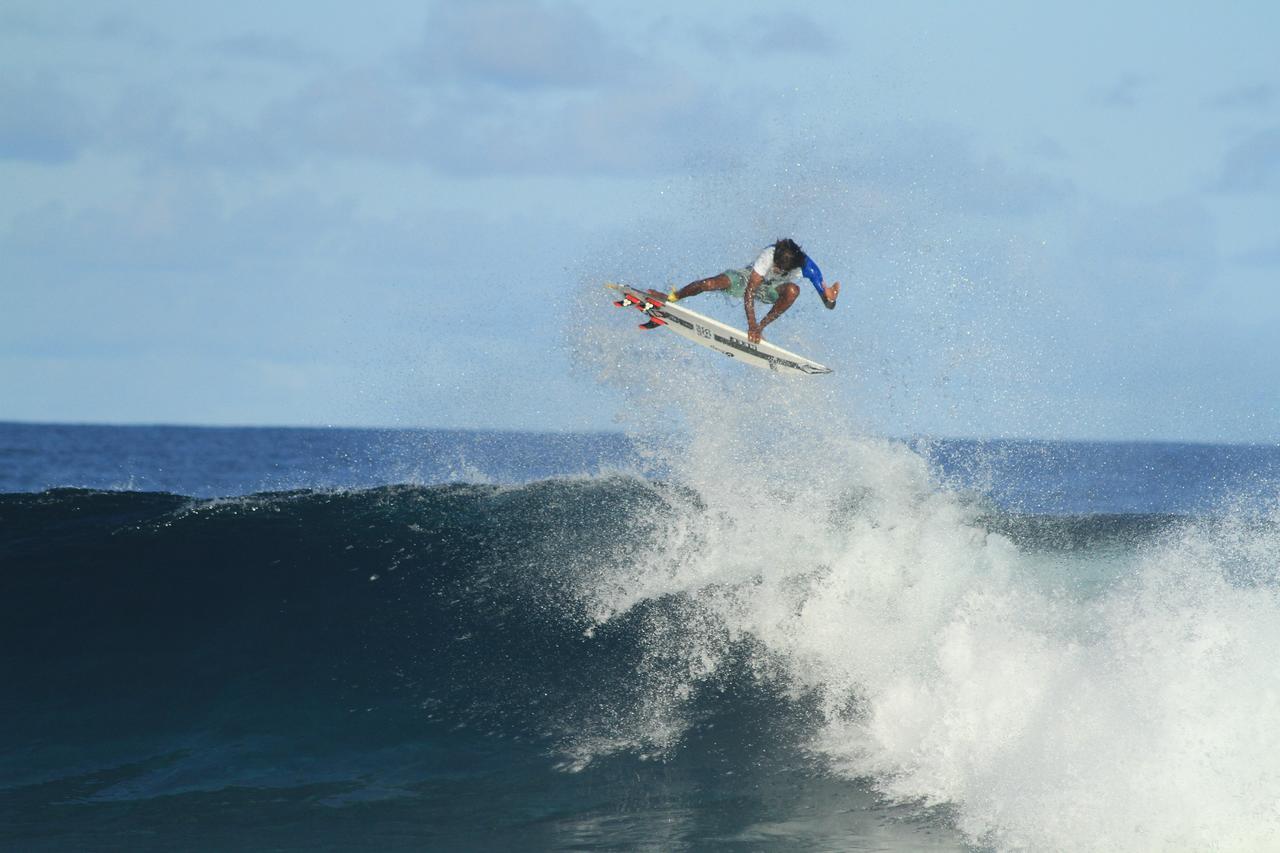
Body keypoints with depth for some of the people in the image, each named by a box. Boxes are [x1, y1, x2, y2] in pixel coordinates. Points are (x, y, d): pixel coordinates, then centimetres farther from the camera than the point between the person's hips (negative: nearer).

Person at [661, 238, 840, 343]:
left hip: (771, 289, 1)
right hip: (750, 278, -1)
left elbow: (828, 304, -28)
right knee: (711, 283, -24)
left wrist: (829, 299, -53)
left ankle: (762, 326, -18)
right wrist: (751, 325, -46)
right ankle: (671, 298, 2)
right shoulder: (769, 255, -37)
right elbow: (749, 291, -39)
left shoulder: (806, 266, -33)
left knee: (792, 290, -35)